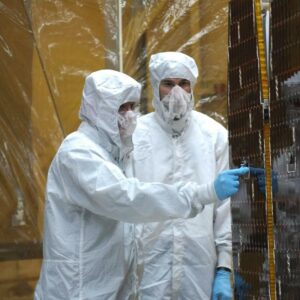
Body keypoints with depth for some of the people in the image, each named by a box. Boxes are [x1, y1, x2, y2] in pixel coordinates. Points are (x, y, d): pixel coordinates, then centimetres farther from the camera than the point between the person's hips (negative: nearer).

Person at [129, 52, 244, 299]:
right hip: (148, 270, -1)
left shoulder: (215, 135, 0)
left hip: (201, 270, 1)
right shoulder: (134, 135, -3)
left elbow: (226, 207, 2)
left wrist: (225, 269, -1)